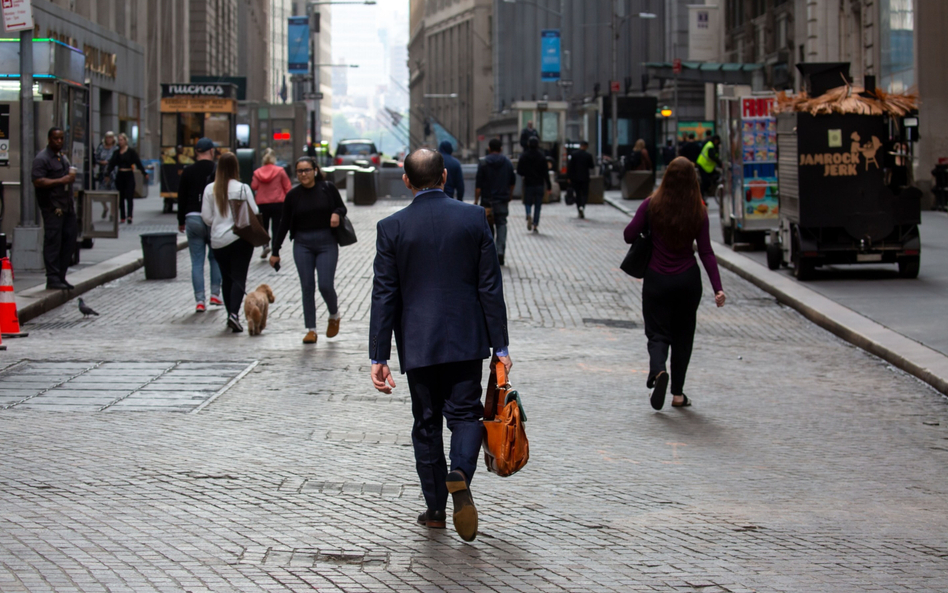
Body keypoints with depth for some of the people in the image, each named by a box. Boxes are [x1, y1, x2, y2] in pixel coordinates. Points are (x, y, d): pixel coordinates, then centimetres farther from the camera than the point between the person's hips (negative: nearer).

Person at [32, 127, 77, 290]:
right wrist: (61, 180, -22)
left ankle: (60, 277, 14)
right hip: (52, 207, -9)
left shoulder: (63, 157, 21)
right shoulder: (42, 159, -8)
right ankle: (53, 279, -5)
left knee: (69, 239, 7)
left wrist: (72, 176, 16)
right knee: (53, 242, -7)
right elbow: (38, 182, -19)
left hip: (67, 206, 9)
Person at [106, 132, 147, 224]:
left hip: (129, 175, -4)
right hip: (120, 176, 4)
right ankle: (122, 217, 14)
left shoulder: (131, 151, -2)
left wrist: (144, 173, -9)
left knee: (129, 196, -12)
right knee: (121, 197, 7)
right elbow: (112, 164, 7)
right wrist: (107, 174, -5)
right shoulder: (116, 153, 9)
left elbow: (138, 163, -4)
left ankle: (129, 216, -21)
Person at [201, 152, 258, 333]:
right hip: (241, 238, -3)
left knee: (226, 278, 16)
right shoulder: (243, 189, -11)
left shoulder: (210, 189, -3)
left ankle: (230, 314, 20)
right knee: (239, 277, -2)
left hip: (218, 241, 3)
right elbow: (254, 213, -8)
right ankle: (234, 313, -20)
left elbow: (206, 217, -1)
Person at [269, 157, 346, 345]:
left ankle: (334, 316, 22)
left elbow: (342, 207, 11)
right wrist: (275, 251, 8)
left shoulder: (328, 188, -2)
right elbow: (284, 223, 8)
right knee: (307, 287, 0)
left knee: (326, 285, -8)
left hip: (327, 242, -2)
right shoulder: (293, 195, 3)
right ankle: (311, 329, 8)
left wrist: (337, 214, -14)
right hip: (302, 244, 2)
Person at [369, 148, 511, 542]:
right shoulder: (474, 218, -4)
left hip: (418, 343, 0)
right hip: (466, 338, 0)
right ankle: (460, 473, -20)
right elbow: (490, 287, -3)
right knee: (465, 413, 9)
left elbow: (385, 296, -5)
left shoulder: (392, 228, -6)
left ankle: (436, 509, 16)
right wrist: (500, 346, 2)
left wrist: (379, 358, -2)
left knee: (426, 423, 11)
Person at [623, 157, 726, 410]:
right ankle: (678, 392, 17)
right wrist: (718, 288, -6)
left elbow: (629, 235, -7)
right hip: (688, 280, 1)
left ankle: (658, 370, -26)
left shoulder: (652, 205, -9)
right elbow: (706, 252, -7)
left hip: (657, 279, -1)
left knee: (658, 333, 5)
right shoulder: (698, 211, -6)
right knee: (683, 335, 15)